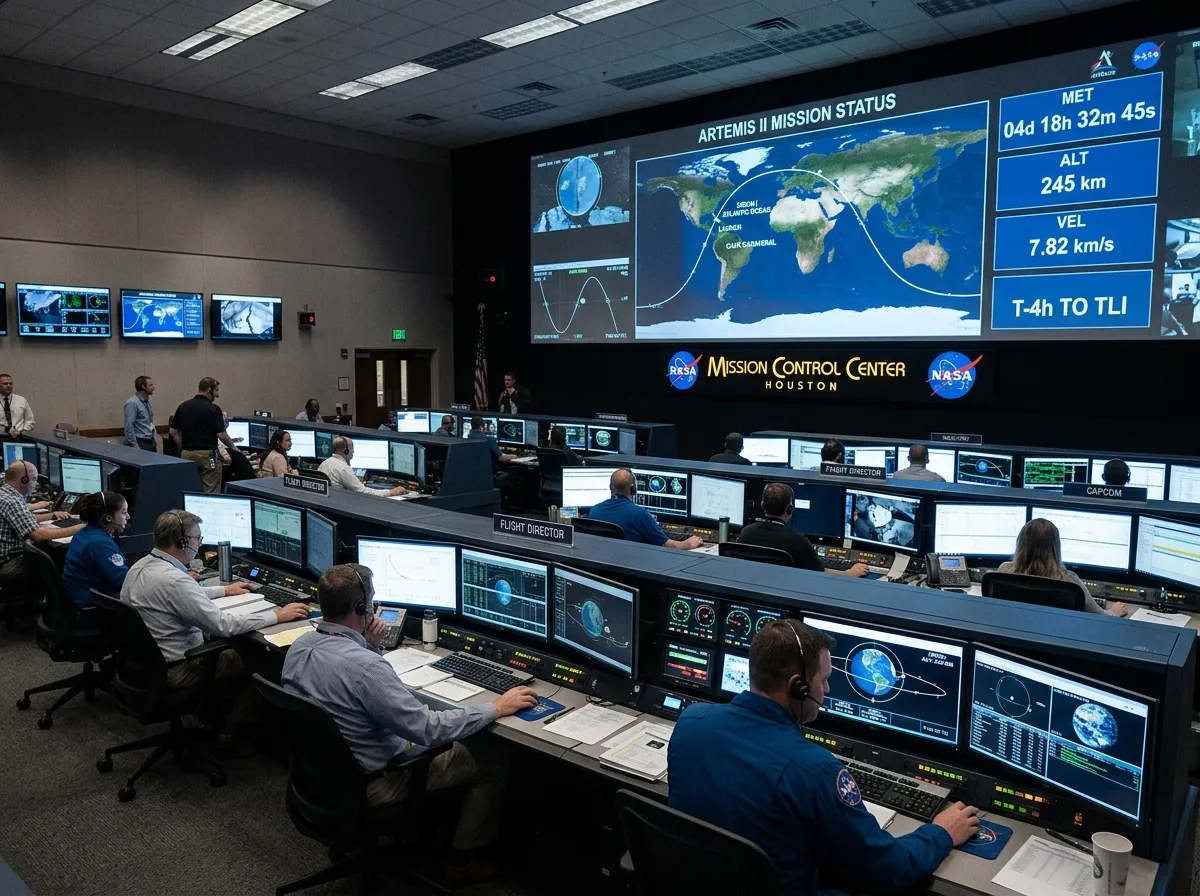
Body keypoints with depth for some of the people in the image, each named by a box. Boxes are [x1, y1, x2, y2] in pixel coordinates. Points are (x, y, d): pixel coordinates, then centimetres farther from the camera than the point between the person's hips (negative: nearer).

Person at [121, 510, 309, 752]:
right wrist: (277, 615, -21)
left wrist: (224, 590, 24)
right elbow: (223, 625, -29)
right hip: (173, 671, -9)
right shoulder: (172, 579, -31)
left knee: (229, 647, 24)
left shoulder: (141, 566, -1)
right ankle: (229, 735, 16)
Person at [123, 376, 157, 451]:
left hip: (151, 442, 8)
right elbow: (129, 426, -18)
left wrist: (154, 439, 16)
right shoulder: (133, 403, -14)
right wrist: (135, 447, -20)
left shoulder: (147, 402, 12)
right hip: (140, 443, -8)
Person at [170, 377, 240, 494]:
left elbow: (174, 432, 10)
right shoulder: (213, 409, -11)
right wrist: (233, 447, 4)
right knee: (210, 493, -3)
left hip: (187, 455, 6)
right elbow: (221, 435, -13)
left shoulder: (183, 407, 7)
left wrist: (184, 448, 17)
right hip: (208, 455, -6)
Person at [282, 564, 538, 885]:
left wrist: (368, 645, -6)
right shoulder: (364, 666, -36)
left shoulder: (299, 646, -8)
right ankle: (465, 859, 22)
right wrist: (496, 708, -21)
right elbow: (428, 729, -31)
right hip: (371, 781, -9)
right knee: (493, 758, 4)